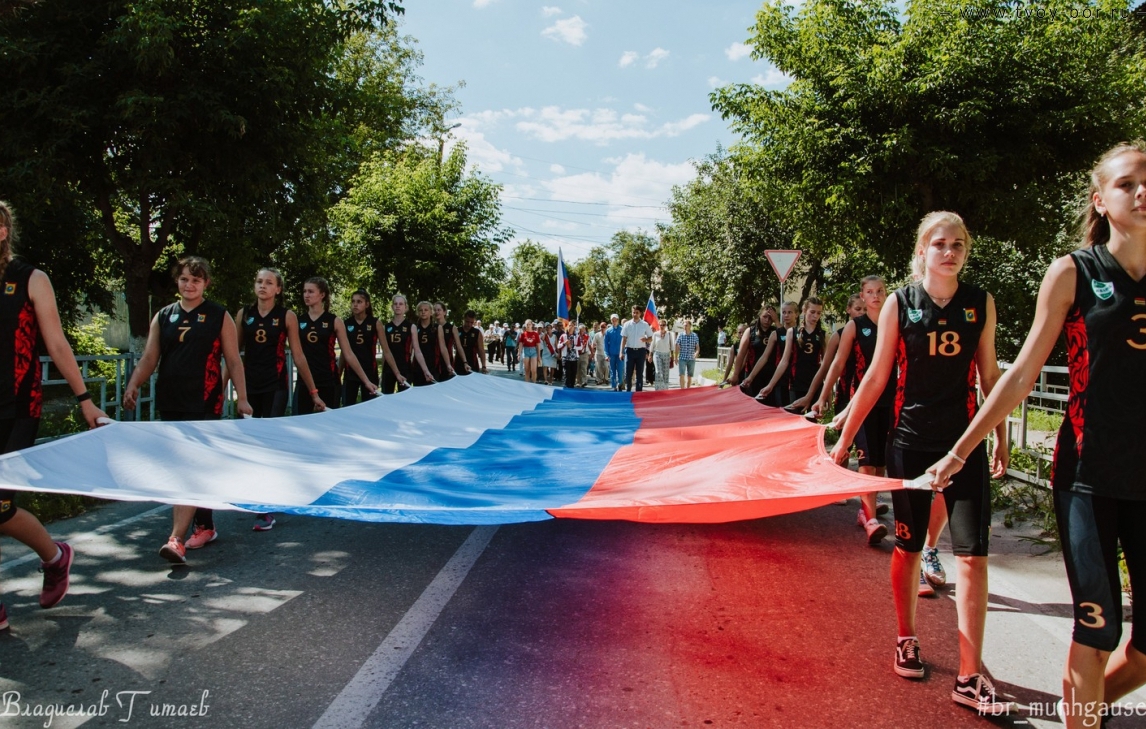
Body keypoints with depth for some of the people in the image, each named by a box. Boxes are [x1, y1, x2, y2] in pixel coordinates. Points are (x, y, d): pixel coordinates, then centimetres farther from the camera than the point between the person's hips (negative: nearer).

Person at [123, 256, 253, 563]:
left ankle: (176, 539, -17)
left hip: (204, 403, -5)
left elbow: (233, 360, 1)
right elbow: (149, 358, 9)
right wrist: (133, 384, -9)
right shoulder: (163, 316, 12)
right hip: (170, 403, 5)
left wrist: (242, 397, -6)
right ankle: (205, 526, 27)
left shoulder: (219, 316, 2)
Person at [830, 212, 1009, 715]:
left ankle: (969, 678, 5)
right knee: (908, 547, 10)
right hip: (910, 442, -1)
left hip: (965, 442, 1)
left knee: (972, 555, -4)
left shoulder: (981, 304, 3)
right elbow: (876, 377, 0)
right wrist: (844, 438, -1)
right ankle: (906, 640, 32)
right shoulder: (899, 303, -2)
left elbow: (989, 376, 10)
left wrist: (1001, 439, 11)